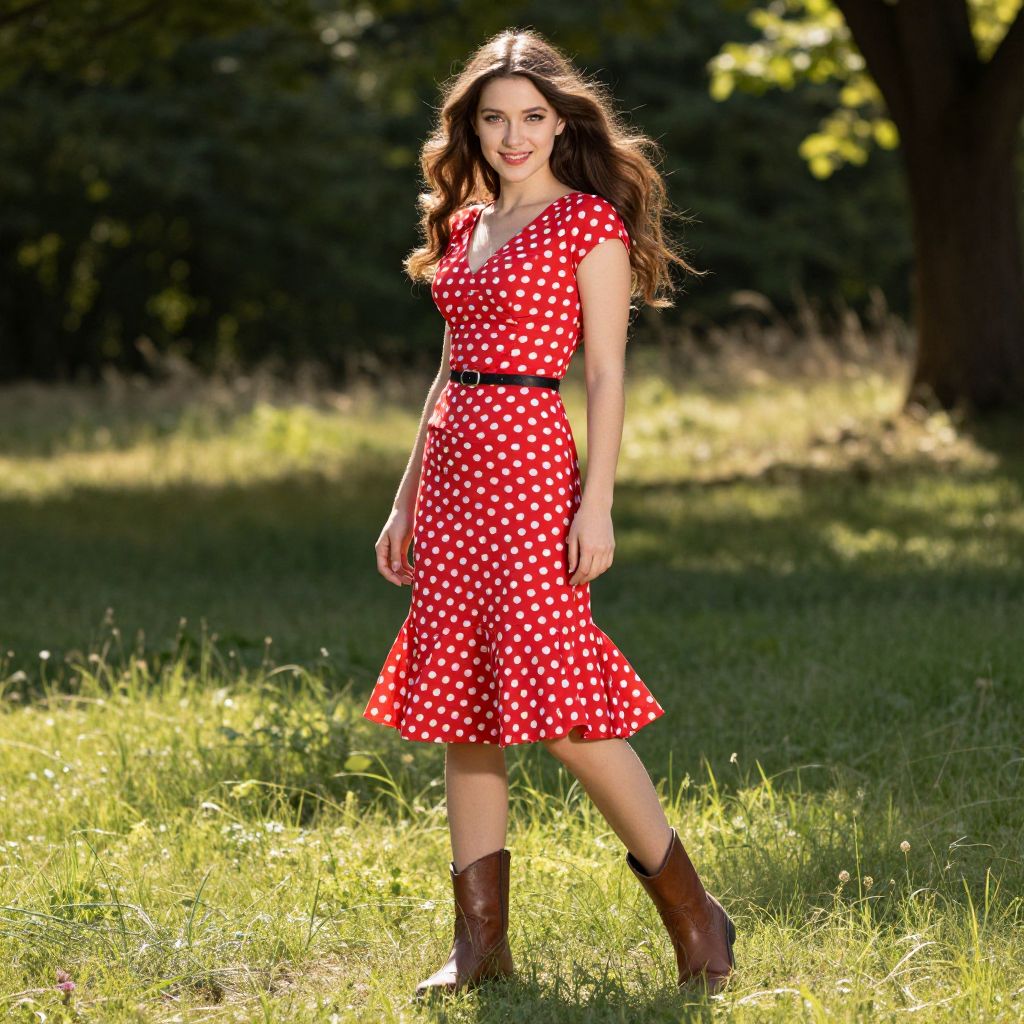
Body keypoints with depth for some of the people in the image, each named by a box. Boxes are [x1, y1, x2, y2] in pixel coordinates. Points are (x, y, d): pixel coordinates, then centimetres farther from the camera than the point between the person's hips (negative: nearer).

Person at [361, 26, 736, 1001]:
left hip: (528, 461, -7)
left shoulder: (591, 220, -3)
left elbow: (606, 374, -8)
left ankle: (693, 911, 1)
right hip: (451, 463, 7)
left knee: (555, 699, -12)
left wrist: (597, 505, -15)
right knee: (460, 708, 5)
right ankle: (480, 942, 9)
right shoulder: (466, 226, 17)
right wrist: (406, 500, 17)